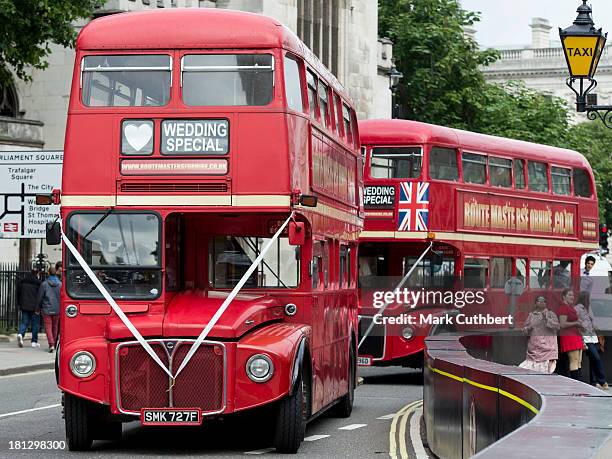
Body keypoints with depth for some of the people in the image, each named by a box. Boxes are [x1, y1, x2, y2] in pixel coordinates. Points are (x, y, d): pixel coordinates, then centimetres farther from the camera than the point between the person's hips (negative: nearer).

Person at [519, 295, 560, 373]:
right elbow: (525, 329, 17)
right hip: (534, 346, 3)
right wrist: (528, 328, -5)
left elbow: (557, 326, -4)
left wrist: (546, 318, -12)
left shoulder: (551, 314, 10)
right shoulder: (531, 315, 17)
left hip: (547, 346, -3)